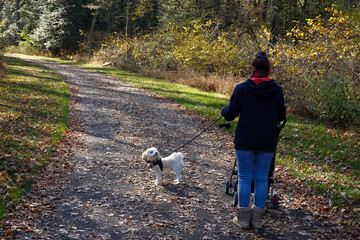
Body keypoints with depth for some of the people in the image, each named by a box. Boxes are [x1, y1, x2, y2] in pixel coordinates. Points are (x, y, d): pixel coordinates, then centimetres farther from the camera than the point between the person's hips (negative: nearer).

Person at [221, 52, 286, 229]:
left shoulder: (242, 88, -9)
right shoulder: (276, 90, -2)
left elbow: (230, 114, -4)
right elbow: (281, 116, 6)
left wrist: (224, 111, 18)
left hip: (245, 141, -2)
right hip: (268, 142, 2)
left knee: (245, 177, 8)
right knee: (262, 178, 10)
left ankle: (243, 218, 13)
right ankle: (258, 218, 15)